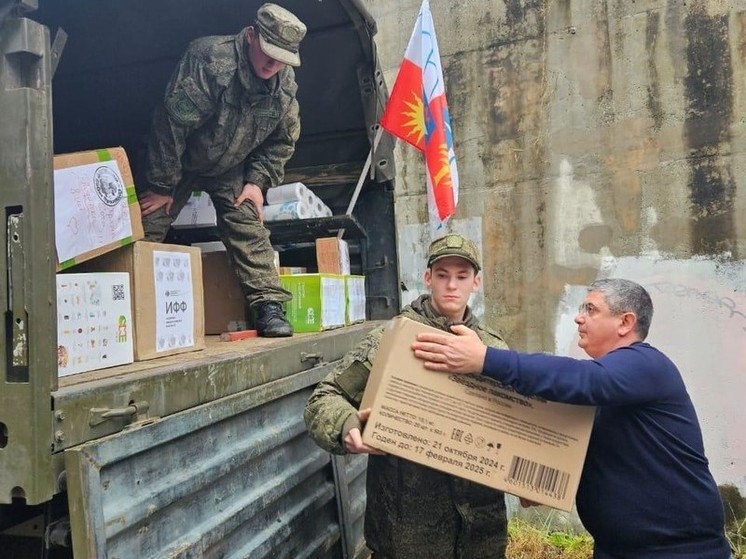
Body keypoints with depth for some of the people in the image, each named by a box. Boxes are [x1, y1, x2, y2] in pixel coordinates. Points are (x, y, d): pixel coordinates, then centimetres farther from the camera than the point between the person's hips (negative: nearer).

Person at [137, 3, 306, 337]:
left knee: (248, 229, -7)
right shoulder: (210, 59, -30)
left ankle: (269, 307, -4)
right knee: (146, 231, -4)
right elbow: (172, 122, -29)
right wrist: (162, 185, -23)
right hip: (180, 160, -3)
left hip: (230, 170, 4)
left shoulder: (285, 84, -12)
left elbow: (283, 140, 1)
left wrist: (258, 181, -10)